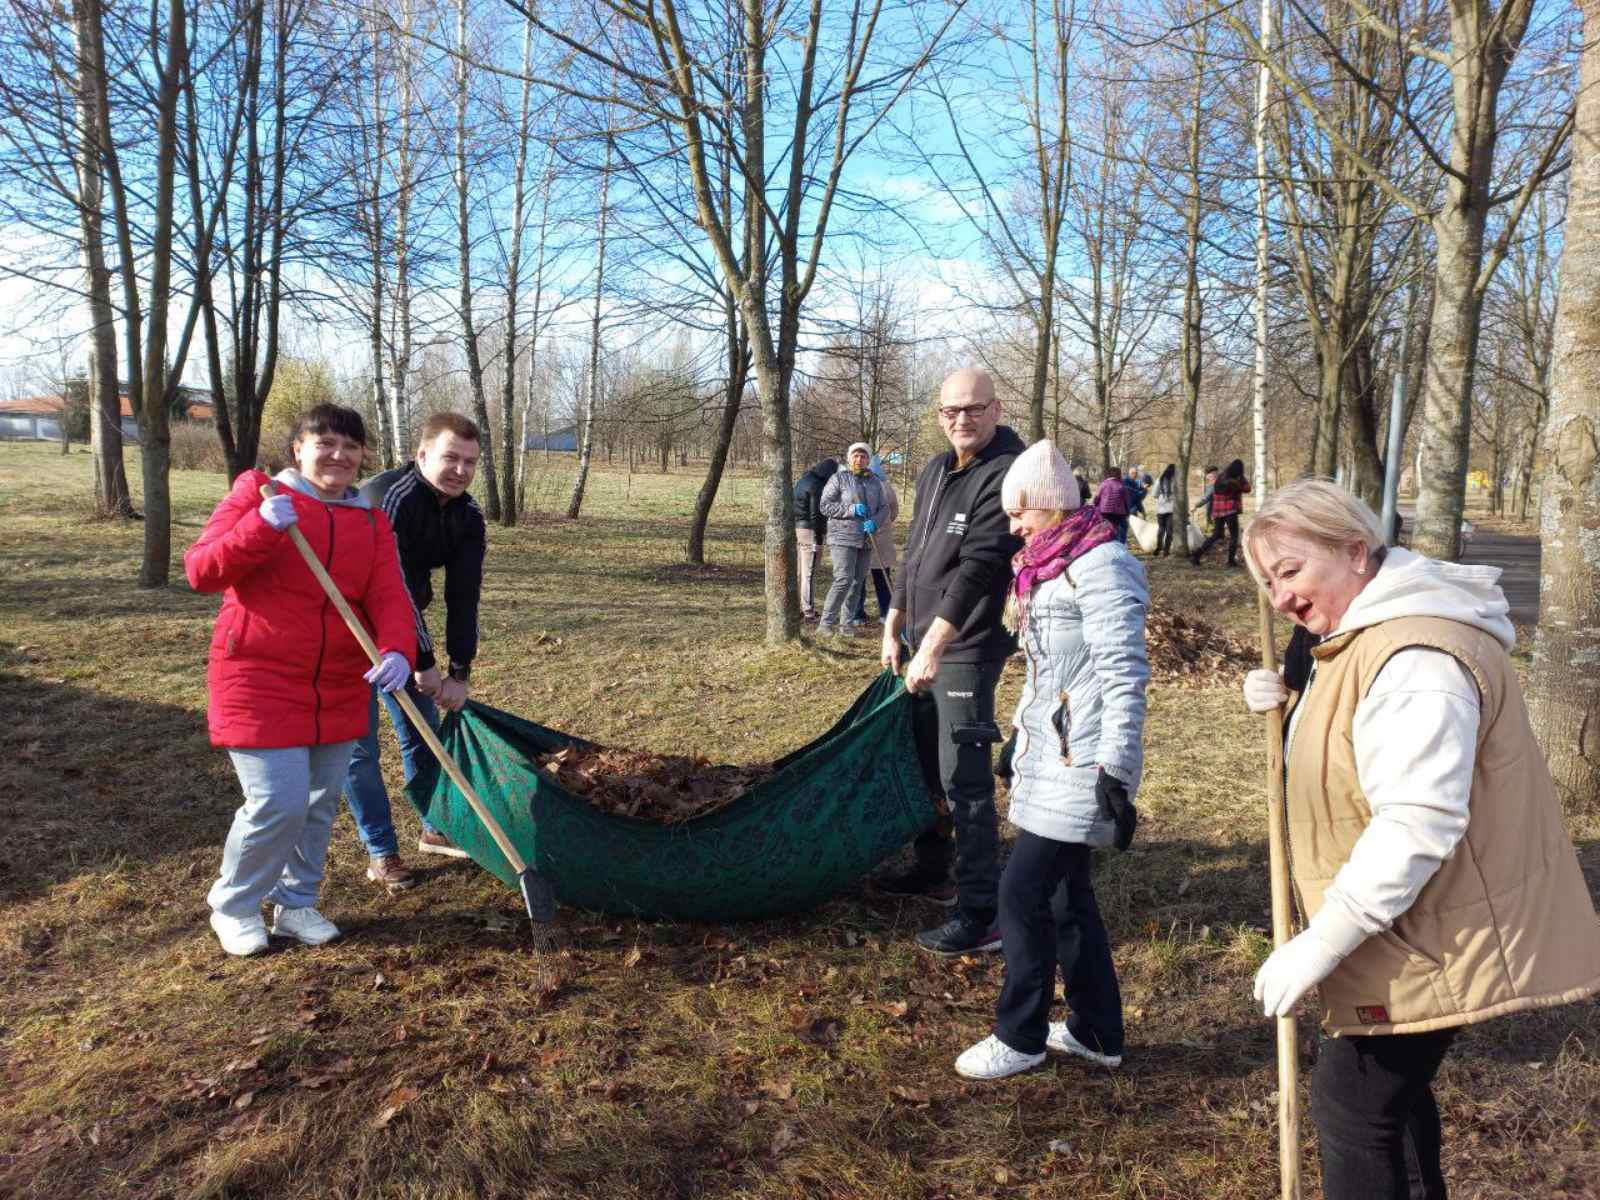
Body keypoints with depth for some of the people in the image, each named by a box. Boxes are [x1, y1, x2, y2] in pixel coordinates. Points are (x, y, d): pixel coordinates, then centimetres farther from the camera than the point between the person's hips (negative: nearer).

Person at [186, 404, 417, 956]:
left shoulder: (371, 520, 7)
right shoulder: (257, 494, -4)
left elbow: (388, 596, -5)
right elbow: (200, 570, -12)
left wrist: (398, 649, -26)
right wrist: (262, 527, -28)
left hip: (339, 688, 5)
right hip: (259, 683, -5)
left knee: (322, 801, 13)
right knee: (278, 802, -9)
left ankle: (296, 902, 33)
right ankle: (233, 906, 18)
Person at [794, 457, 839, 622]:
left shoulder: (803, 480, 14)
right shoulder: (817, 487, -15)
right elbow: (816, 514, -17)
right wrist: (819, 537, -13)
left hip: (796, 527, 9)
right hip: (810, 530, -9)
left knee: (800, 571, 15)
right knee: (809, 573, -5)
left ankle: (800, 607, 21)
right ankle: (808, 611, -3)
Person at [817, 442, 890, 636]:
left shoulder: (876, 482, 12)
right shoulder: (839, 478, -3)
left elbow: (884, 508, 8)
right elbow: (825, 506, -7)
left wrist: (875, 522, -14)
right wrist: (851, 510, -18)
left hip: (866, 540, 6)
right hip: (843, 537, -6)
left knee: (858, 582, 8)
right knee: (844, 580, -15)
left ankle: (846, 622, 17)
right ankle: (826, 622, -10)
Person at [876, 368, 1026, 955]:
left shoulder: (1004, 476, -17)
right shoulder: (935, 471, 12)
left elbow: (977, 569, -25)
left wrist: (933, 647, -28)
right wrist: (894, 628, 17)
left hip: (966, 651, -9)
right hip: (924, 644, 9)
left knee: (964, 779, -8)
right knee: (925, 763, 20)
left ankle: (982, 912, -1)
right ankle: (932, 870, 36)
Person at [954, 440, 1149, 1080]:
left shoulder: (1102, 567, -15)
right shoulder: (1047, 566, 15)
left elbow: (1125, 677, -19)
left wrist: (1116, 770, -21)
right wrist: (1018, 738, 25)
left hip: (1080, 767, -10)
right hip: (1048, 758, 10)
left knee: (1023, 892, -4)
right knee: (1066, 895, 14)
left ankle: (1019, 1037, 11)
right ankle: (1097, 1033, 27)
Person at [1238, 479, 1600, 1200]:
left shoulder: (1415, 658, -27)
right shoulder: (1363, 635, 8)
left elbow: (1416, 827, -32)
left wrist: (1320, 943, -28)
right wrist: (1292, 702, 1)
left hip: (1426, 942, -10)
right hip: (1408, 931, 10)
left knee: (1351, 1104, -1)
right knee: (1393, 1087, 24)